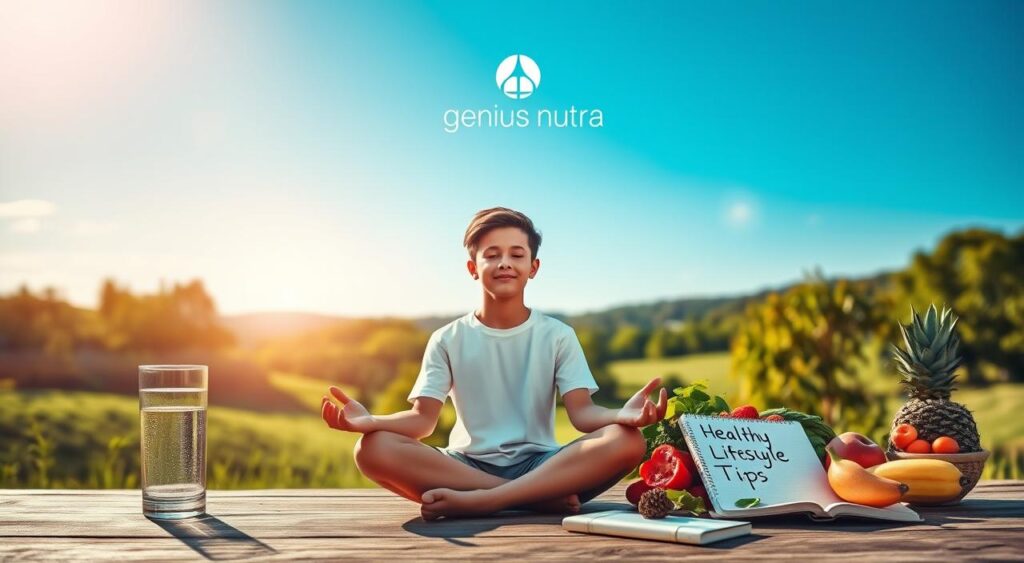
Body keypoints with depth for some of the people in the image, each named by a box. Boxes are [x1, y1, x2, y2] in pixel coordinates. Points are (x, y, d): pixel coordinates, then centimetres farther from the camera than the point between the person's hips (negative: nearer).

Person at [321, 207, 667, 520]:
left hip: (541, 466, 0)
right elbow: (423, 418, -1)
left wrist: (622, 415, -28)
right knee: (373, 449, -28)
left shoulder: (558, 336, 8)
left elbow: (582, 412, -4)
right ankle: (544, 498, -28)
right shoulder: (448, 340, 9)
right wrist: (369, 421, -23)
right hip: (468, 466, 1)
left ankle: (477, 501, -32)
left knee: (627, 442, -28)